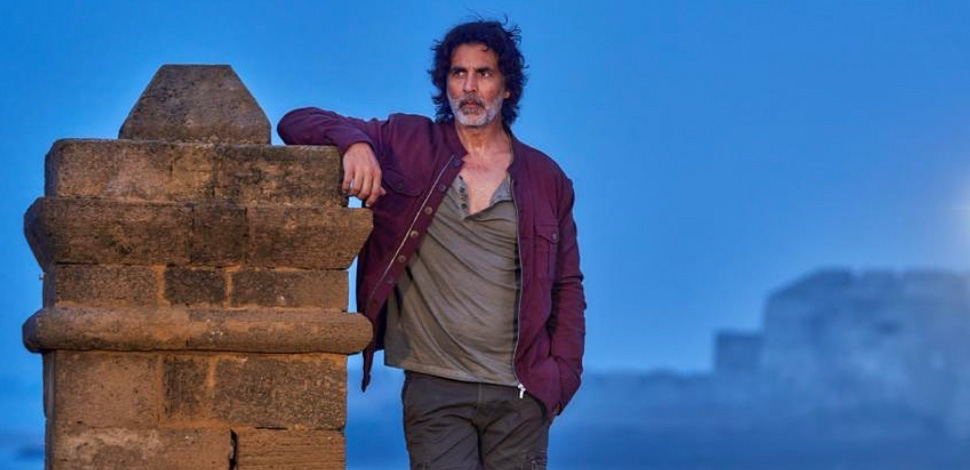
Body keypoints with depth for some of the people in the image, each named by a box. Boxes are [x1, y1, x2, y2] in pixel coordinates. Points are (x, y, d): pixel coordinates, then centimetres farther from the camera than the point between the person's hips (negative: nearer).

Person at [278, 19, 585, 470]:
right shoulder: (406, 145, 6)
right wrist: (353, 142, -18)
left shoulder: (546, 179, 10)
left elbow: (566, 286, 15)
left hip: (519, 395, 1)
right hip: (435, 391, -1)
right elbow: (297, 123, 3)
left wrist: (561, 375, 2)